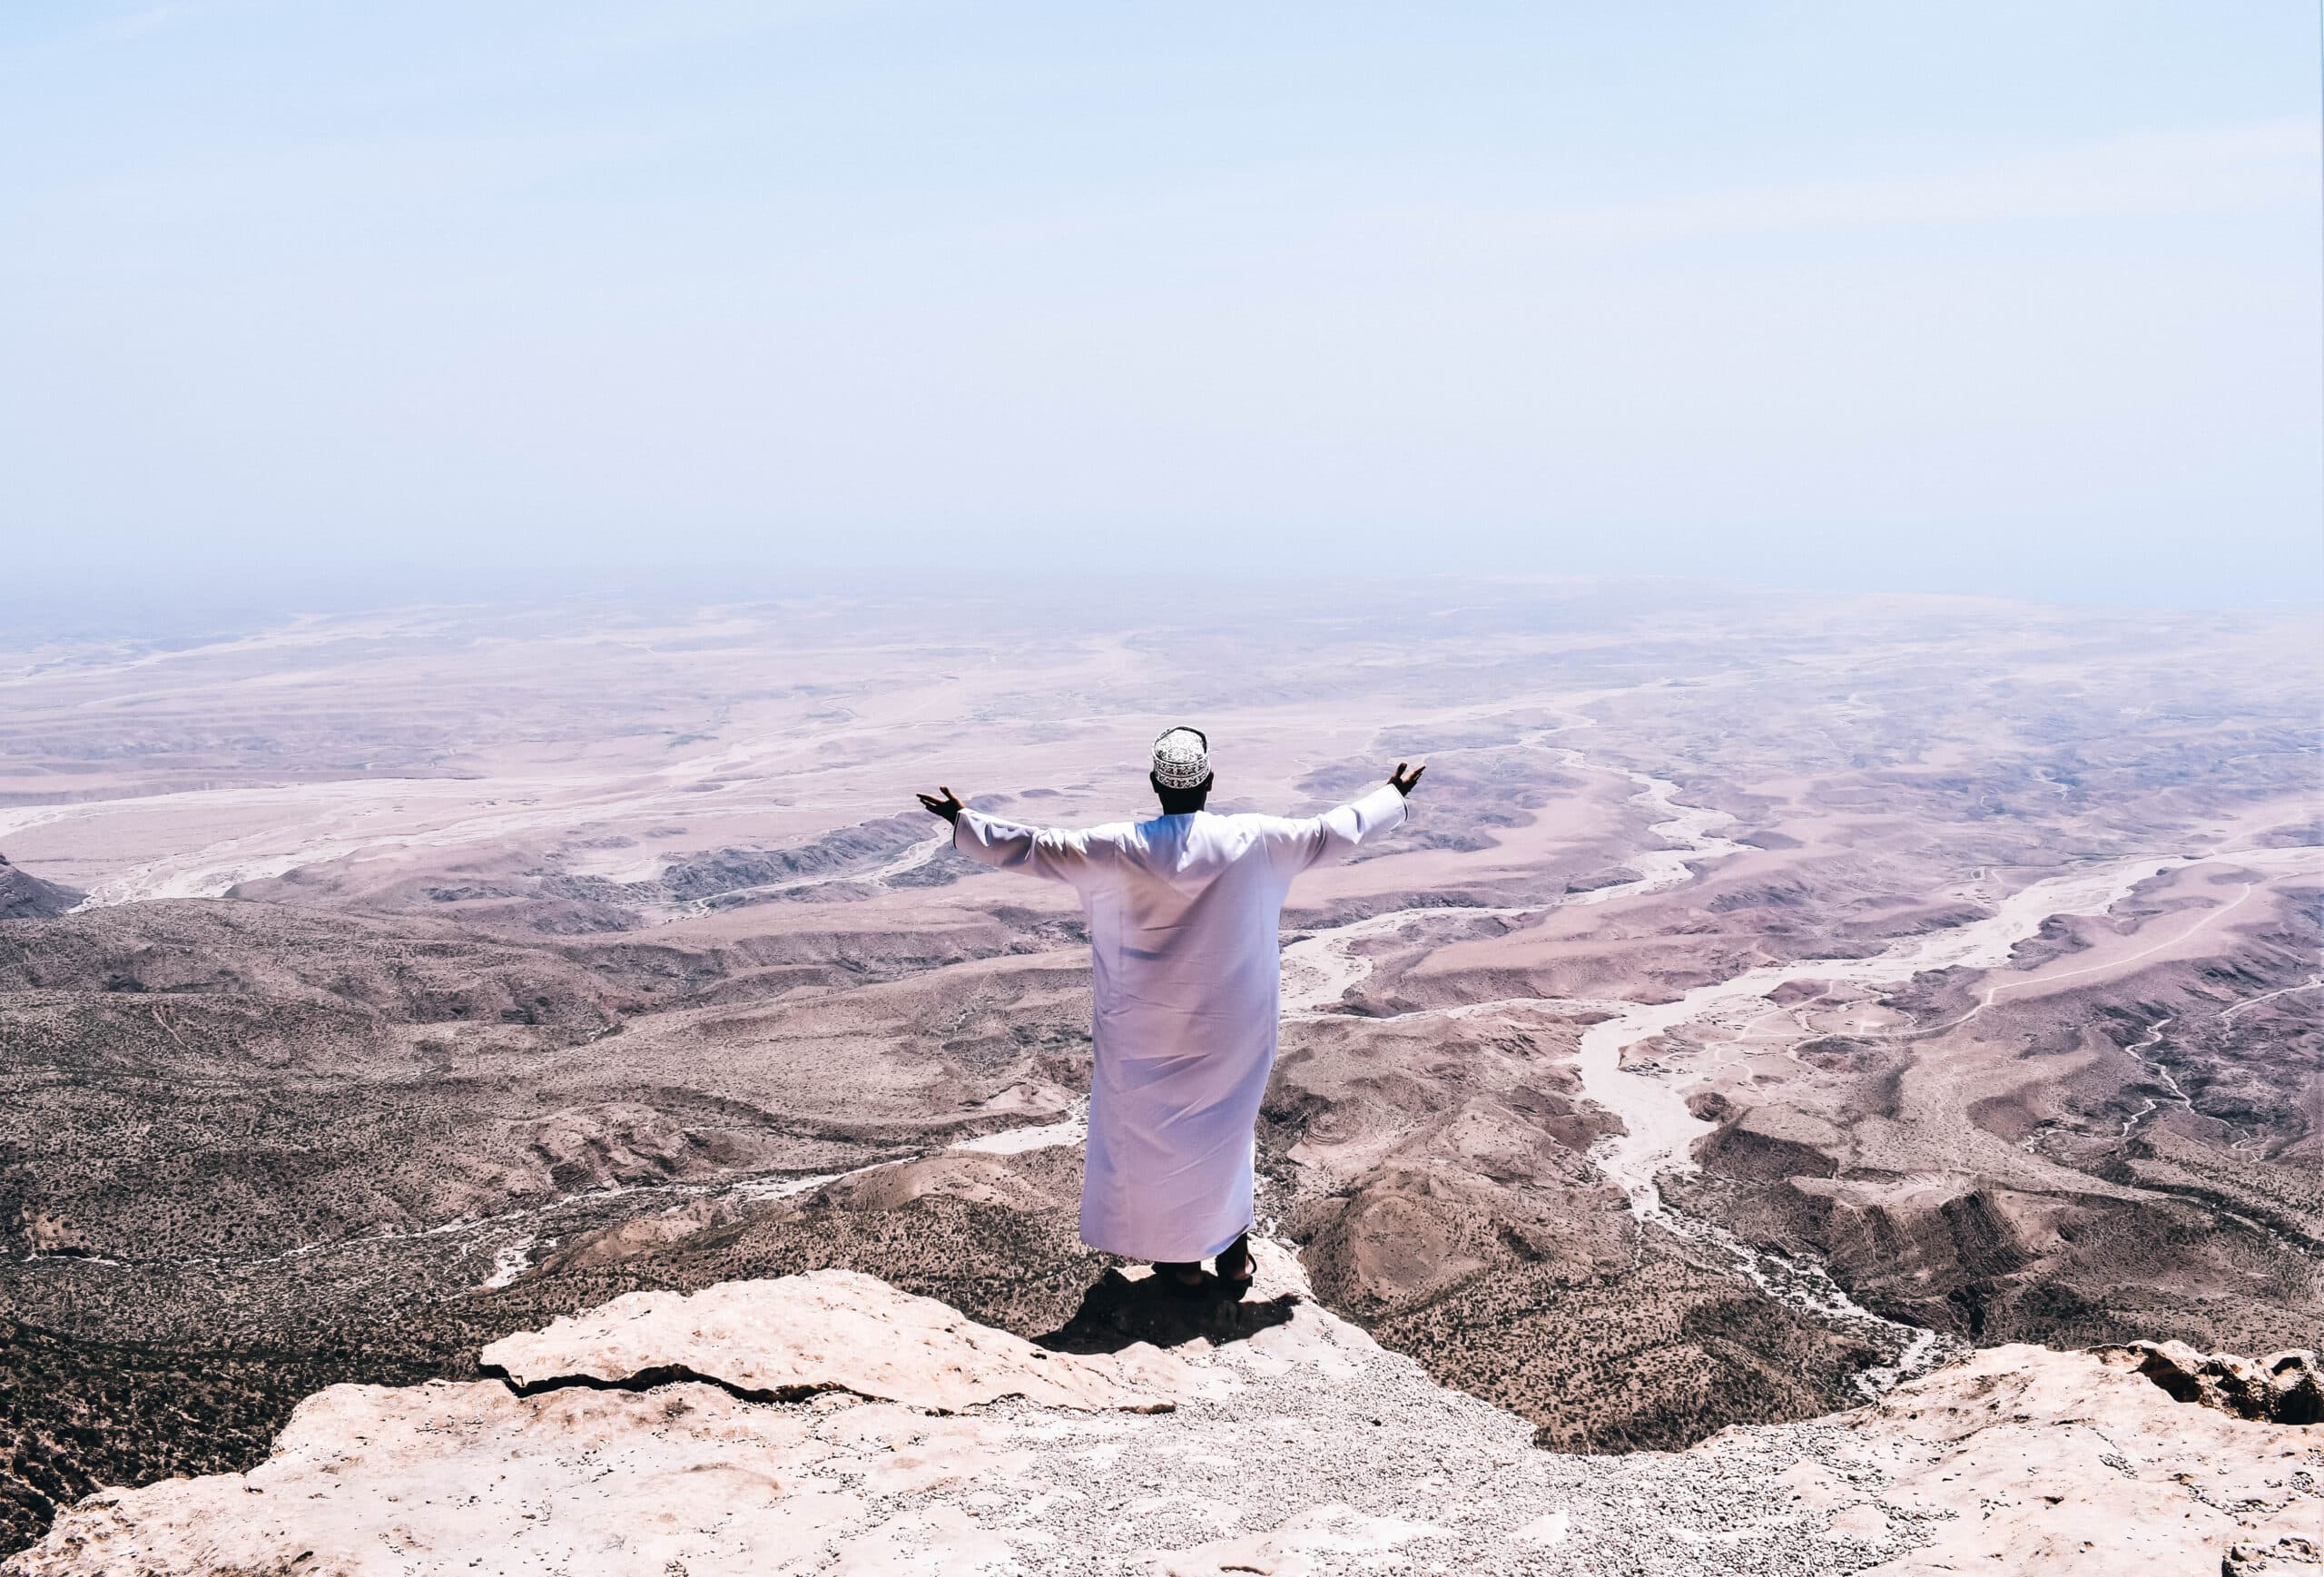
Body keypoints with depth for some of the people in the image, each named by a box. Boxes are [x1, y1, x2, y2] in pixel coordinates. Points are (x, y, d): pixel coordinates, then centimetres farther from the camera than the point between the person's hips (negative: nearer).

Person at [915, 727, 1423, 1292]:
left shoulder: (1119, 850, -18)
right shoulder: (1256, 842, -14)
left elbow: (1034, 848, -13)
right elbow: (1335, 834, -1)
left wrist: (963, 820, 0)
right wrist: (1393, 796, 15)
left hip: (1146, 1033, -2)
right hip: (1231, 1031, 2)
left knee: (1151, 1136, 17)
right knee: (1226, 1131, 21)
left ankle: (1181, 1257, 29)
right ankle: (1234, 1252, 33)